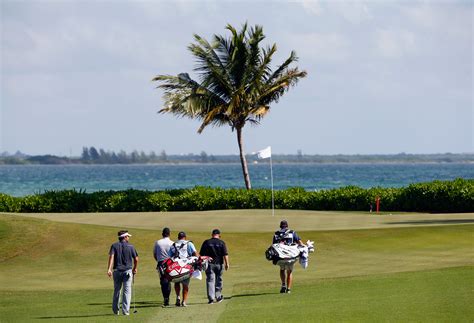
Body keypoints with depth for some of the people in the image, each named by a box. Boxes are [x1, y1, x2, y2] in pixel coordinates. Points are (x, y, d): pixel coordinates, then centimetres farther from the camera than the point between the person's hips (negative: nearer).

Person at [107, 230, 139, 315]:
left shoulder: (114, 246, 3)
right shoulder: (130, 246, 2)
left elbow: (111, 256, -12)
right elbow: (136, 259, 3)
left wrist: (109, 269, -21)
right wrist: (135, 268, 21)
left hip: (117, 271, 2)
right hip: (127, 271, -2)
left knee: (116, 290, 15)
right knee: (127, 291, 0)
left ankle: (115, 310, 20)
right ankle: (125, 311, -7)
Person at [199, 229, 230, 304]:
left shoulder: (206, 242, 1)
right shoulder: (221, 243, -1)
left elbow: (201, 254, 3)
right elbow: (225, 255, -7)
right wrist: (227, 264, -5)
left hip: (209, 264, 0)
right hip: (219, 264, 0)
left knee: (210, 281, -2)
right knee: (218, 281, 14)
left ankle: (211, 298, -12)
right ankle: (218, 297, 22)